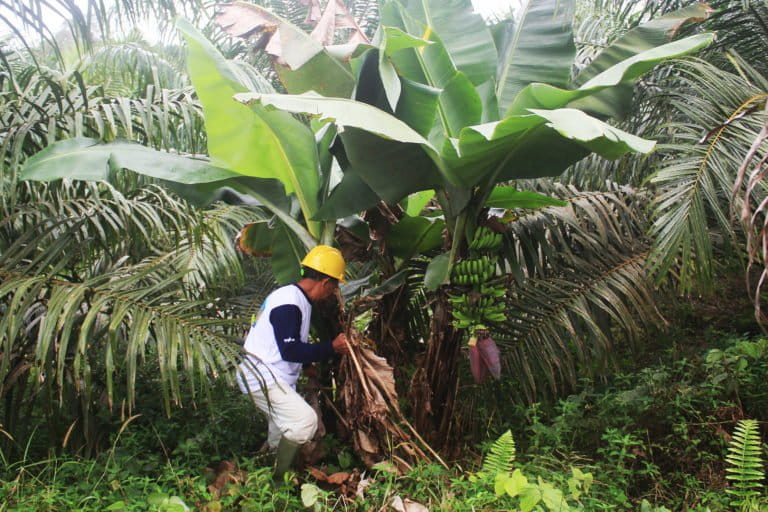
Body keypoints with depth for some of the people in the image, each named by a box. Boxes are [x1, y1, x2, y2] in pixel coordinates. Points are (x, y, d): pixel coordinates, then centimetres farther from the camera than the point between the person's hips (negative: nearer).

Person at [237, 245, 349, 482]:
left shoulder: (297, 299, 12)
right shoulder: (288, 303, -21)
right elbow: (290, 350, -27)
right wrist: (332, 348, -21)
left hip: (273, 377, 11)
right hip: (262, 376, -11)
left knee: (284, 431, 21)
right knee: (305, 419, -21)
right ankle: (276, 478, -7)